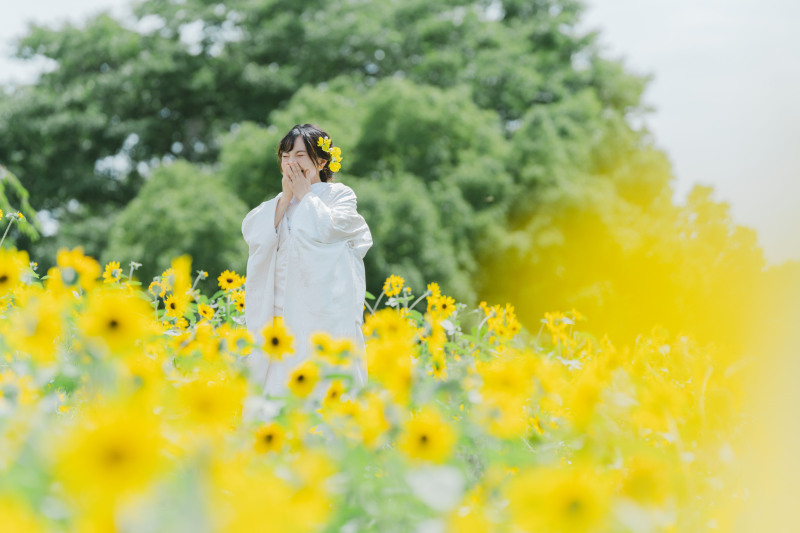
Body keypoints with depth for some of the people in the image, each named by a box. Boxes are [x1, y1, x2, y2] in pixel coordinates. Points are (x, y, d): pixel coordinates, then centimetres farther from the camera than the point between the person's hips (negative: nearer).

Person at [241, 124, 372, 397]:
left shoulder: (340, 195, 7)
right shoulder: (278, 203, 20)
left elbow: (327, 228, -13)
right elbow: (252, 233, 3)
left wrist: (305, 195, 0)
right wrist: (286, 196, 0)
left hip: (325, 313, -4)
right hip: (280, 311, 4)